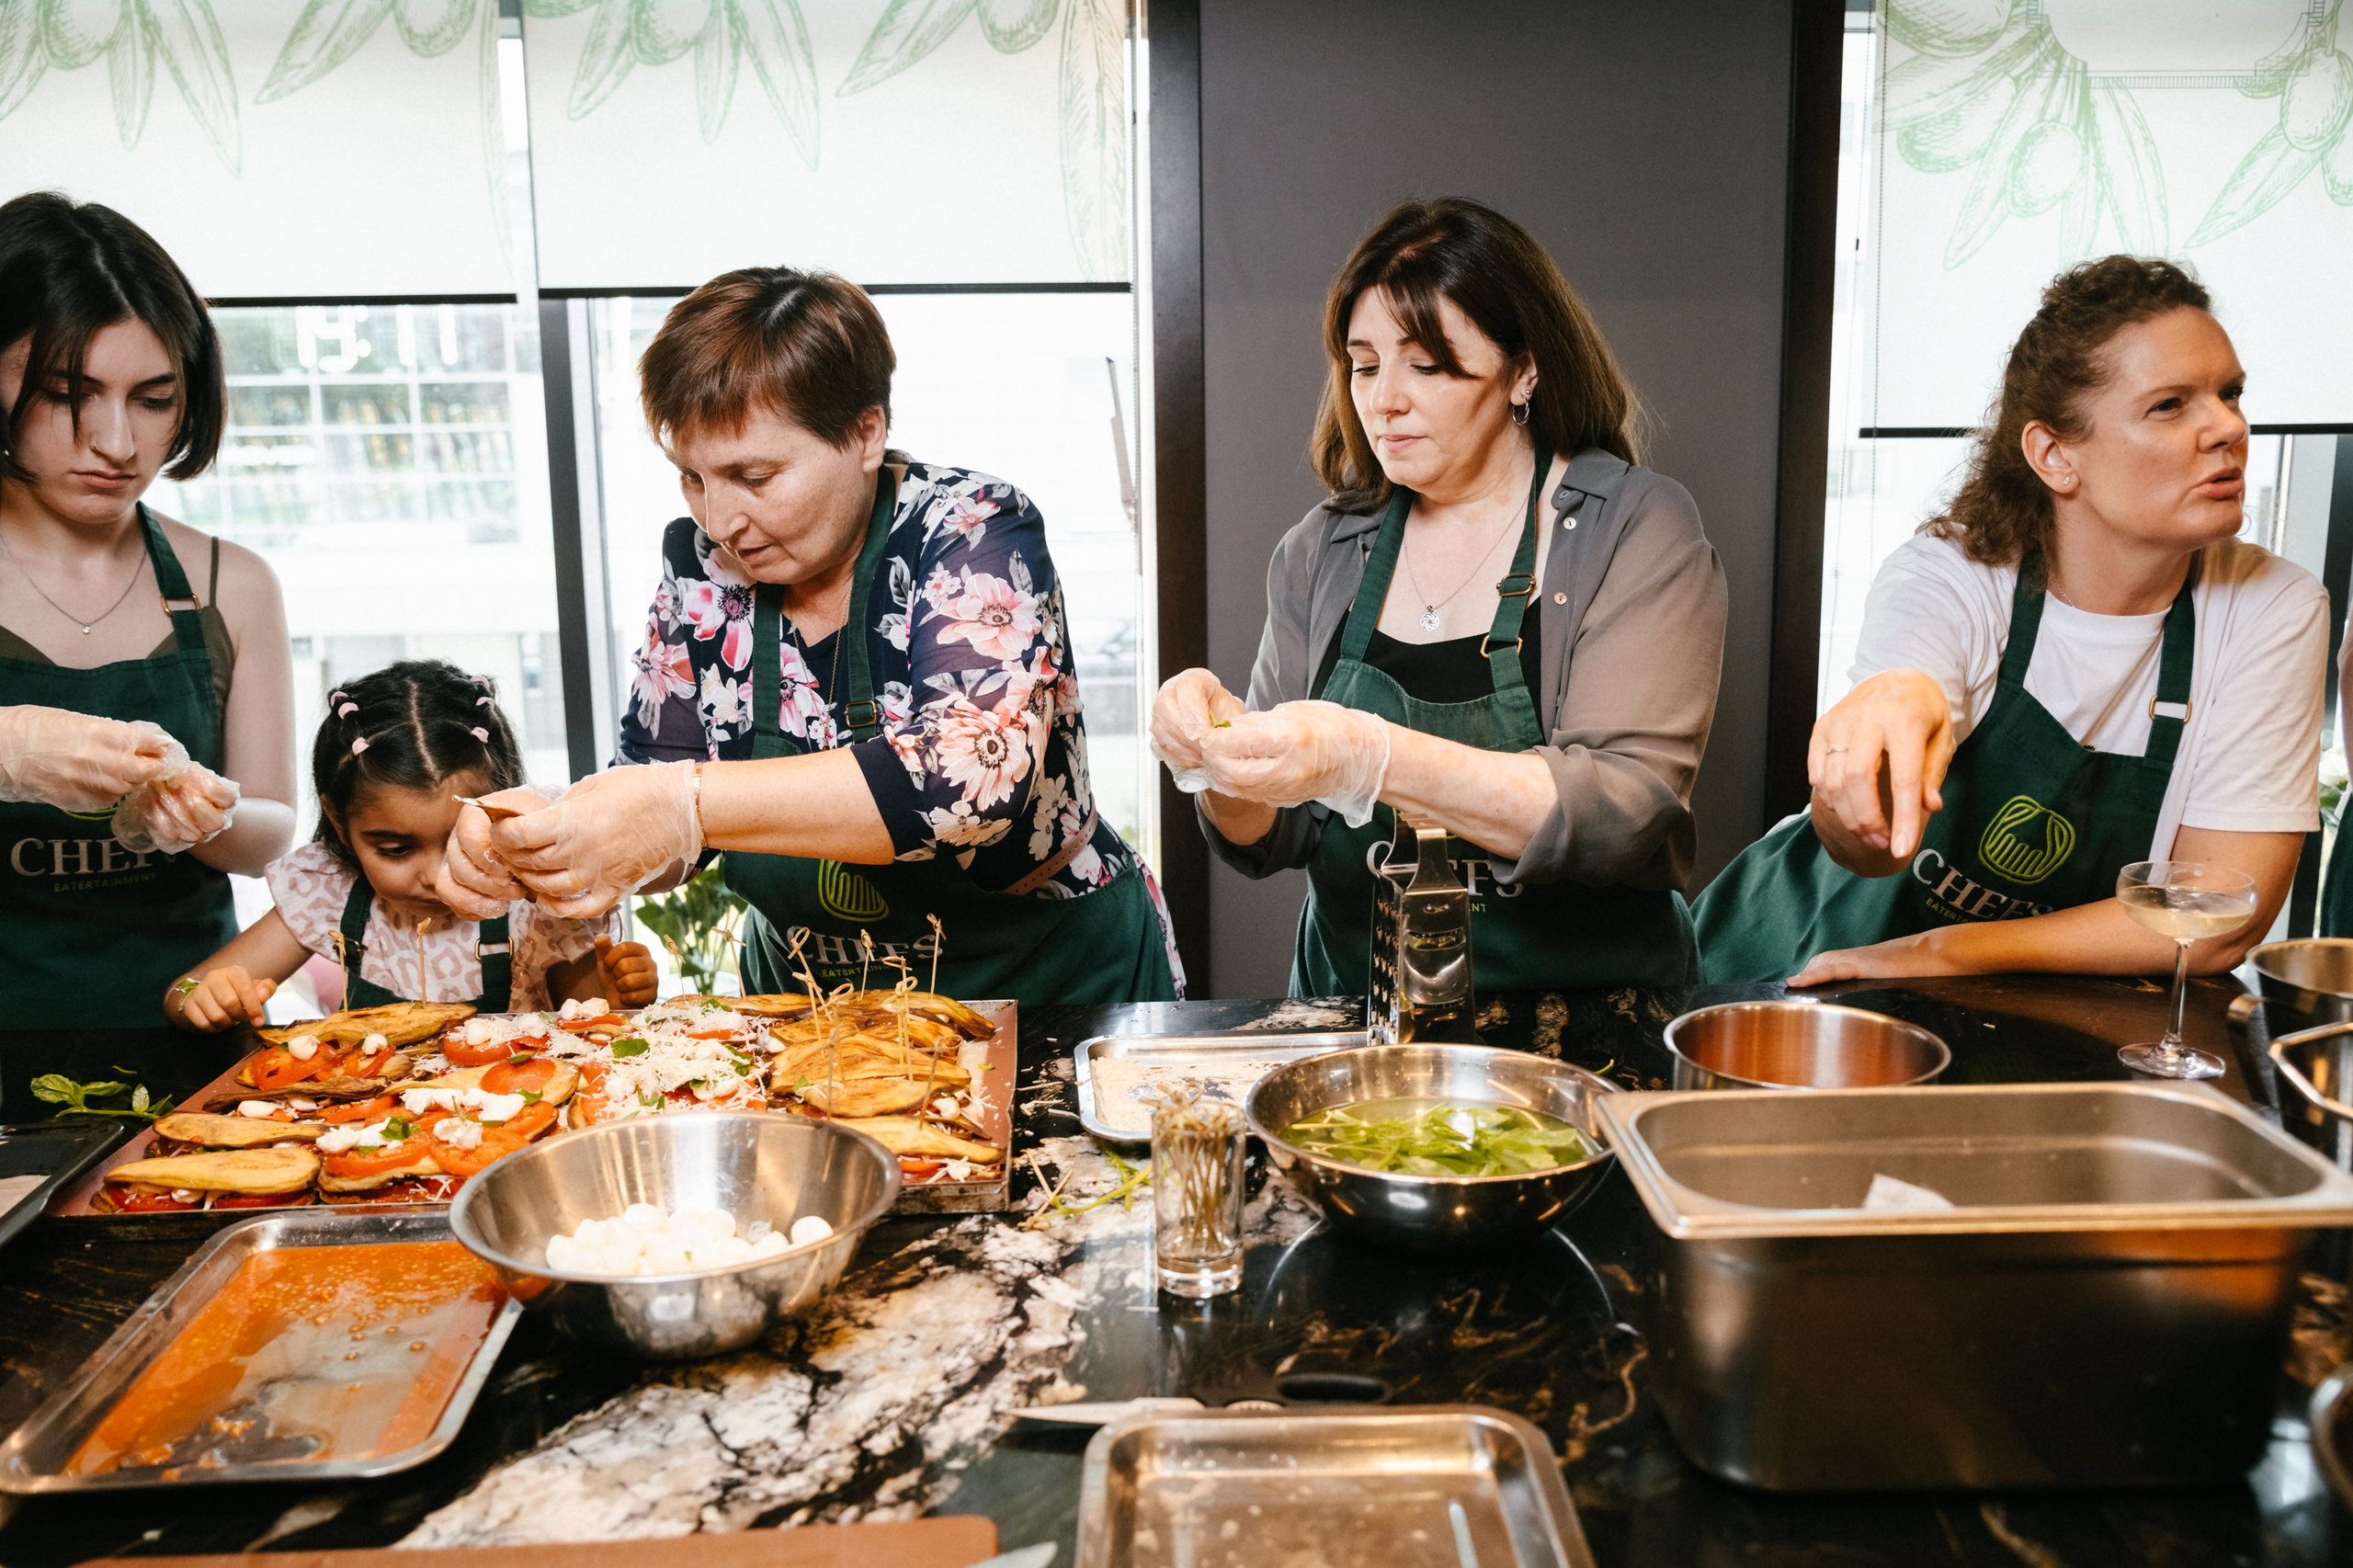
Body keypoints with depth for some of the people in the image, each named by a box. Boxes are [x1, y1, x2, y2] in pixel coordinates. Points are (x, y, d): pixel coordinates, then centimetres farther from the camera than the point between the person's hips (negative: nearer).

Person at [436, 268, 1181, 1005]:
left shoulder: (974, 531, -14)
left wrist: (688, 805, -34)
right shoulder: (702, 563, -1)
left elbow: (983, 778, -31)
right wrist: (541, 839, -19)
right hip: (808, 1007, 4)